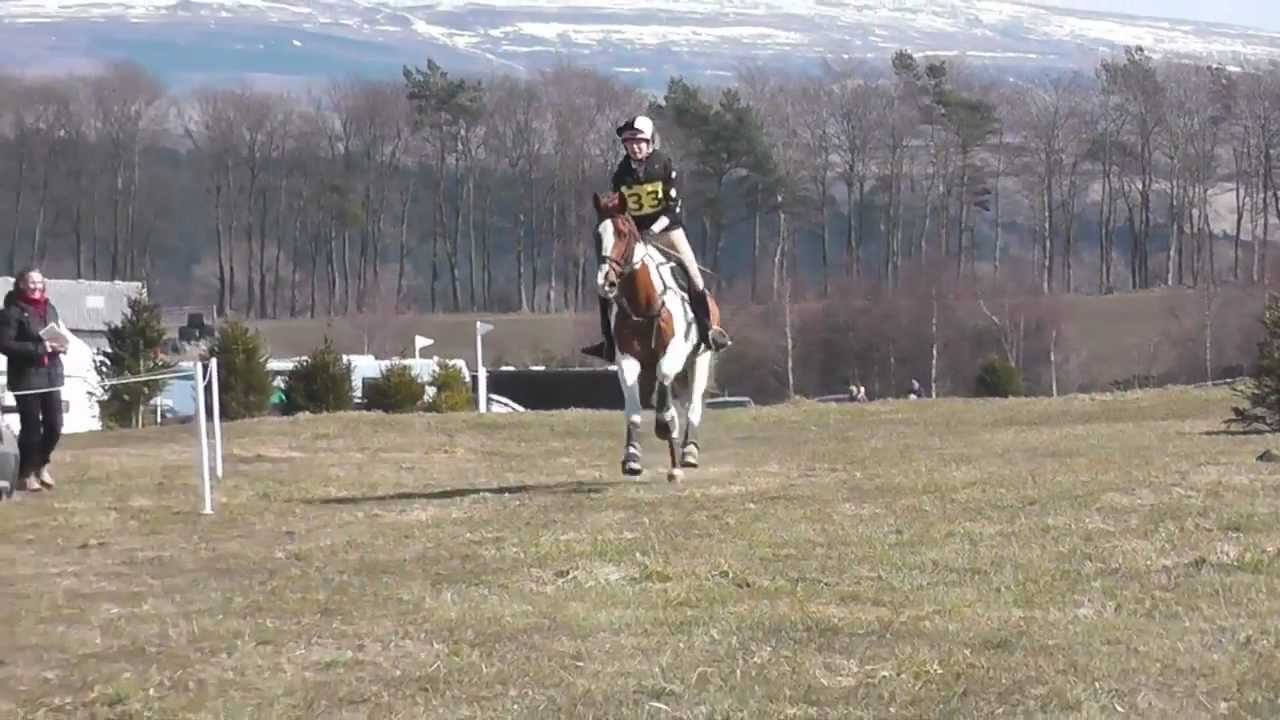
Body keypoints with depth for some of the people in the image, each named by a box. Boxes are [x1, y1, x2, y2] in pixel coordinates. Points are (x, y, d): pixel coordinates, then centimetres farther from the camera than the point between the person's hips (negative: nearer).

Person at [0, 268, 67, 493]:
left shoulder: (49, 308, 11)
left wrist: (60, 345, -3)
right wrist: (39, 348, -22)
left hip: (51, 374, 6)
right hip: (26, 376, -6)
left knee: (54, 425, 4)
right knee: (31, 426, -2)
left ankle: (41, 464, 28)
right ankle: (26, 474, 13)